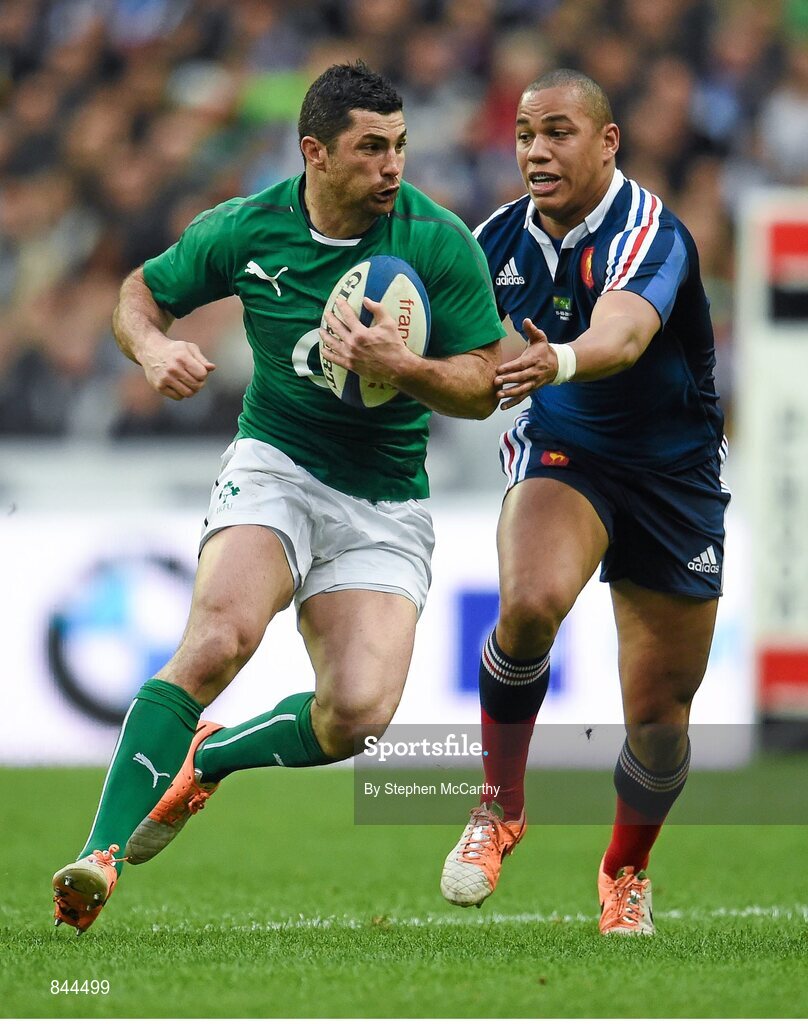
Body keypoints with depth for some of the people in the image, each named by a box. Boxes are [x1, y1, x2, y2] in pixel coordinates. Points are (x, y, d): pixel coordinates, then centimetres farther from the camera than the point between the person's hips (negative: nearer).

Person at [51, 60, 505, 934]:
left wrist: (399, 368, -25)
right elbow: (141, 293, 10)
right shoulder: (245, 229, -6)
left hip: (386, 503, 1)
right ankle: (103, 855, -29)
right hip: (275, 465, -1)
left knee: (358, 714, -18)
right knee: (221, 637, -30)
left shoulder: (441, 243, -9)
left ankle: (208, 757, 14)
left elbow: (482, 386, -6)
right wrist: (153, 349, -12)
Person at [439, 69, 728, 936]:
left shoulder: (646, 232, -23)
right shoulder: (503, 237, -6)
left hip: (674, 477, -2)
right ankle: (501, 806, -10)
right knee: (530, 603, -32)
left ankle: (626, 871, 33)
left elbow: (622, 335, -44)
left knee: (659, 718, 2)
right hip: (561, 452, 2)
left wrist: (560, 361, -66)